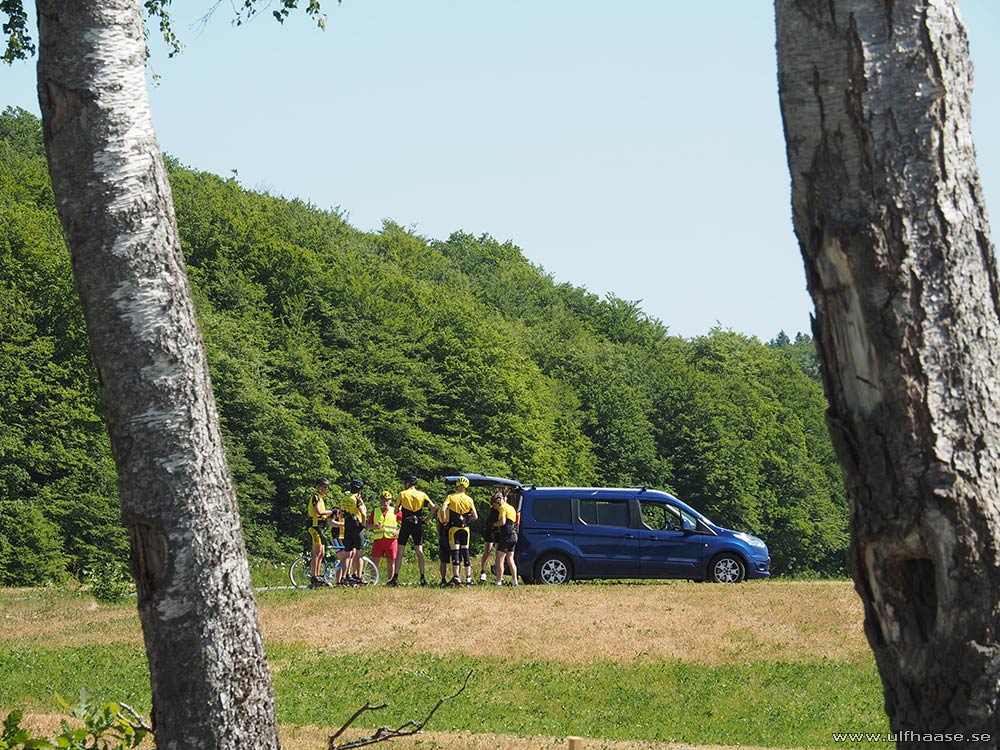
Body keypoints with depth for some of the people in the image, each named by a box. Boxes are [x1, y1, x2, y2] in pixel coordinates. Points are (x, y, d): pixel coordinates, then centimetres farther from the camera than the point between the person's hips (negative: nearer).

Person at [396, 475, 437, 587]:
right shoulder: (422, 495, 7)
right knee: (419, 551, 5)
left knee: (400, 552, 2)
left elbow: (396, 510, 5)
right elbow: (433, 508, -2)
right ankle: (422, 578, -2)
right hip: (418, 525, 2)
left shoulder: (402, 494, 2)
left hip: (406, 524, -2)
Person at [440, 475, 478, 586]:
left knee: (455, 551, -4)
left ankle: (456, 577, -12)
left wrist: (444, 521, -6)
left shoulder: (450, 497, -4)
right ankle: (468, 578, 11)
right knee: (465, 551, 11)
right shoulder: (469, 499, 5)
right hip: (465, 528, 3)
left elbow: (443, 509, -18)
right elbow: (475, 516, 5)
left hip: (454, 528, -3)